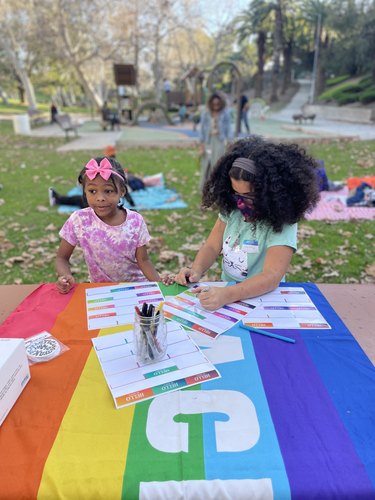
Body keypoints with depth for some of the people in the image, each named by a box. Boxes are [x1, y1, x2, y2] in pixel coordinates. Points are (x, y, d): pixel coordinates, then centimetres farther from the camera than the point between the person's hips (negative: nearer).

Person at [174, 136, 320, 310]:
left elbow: (271, 277, -26)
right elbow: (212, 246, 3)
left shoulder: (281, 223, -17)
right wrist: (196, 270, -16)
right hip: (226, 291, 5)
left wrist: (229, 295, -40)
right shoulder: (231, 209, -2)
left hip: (260, 298, -4)